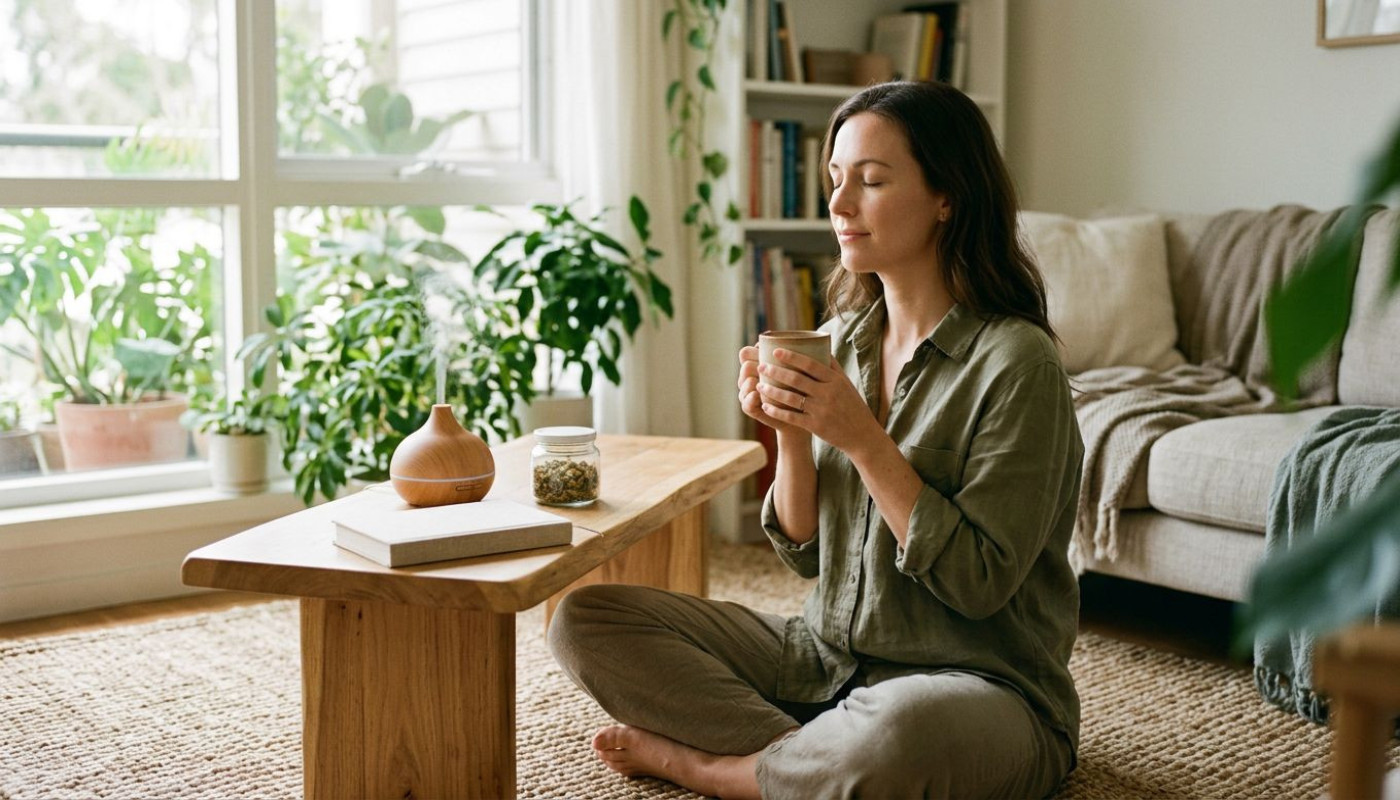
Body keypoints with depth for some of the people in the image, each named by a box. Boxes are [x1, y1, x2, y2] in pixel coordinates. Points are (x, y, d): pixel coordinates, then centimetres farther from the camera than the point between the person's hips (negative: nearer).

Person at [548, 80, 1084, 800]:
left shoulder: (1015, 362, -15)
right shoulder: (842, 340, 4)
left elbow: (979, 584, -19)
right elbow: (805, 552, 7)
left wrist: (862, 438, -22)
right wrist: (792, 433, -11)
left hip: (979, 680, -6)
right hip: (829, 655, 6)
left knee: (894, 735, -42)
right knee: (585, 617, -4)